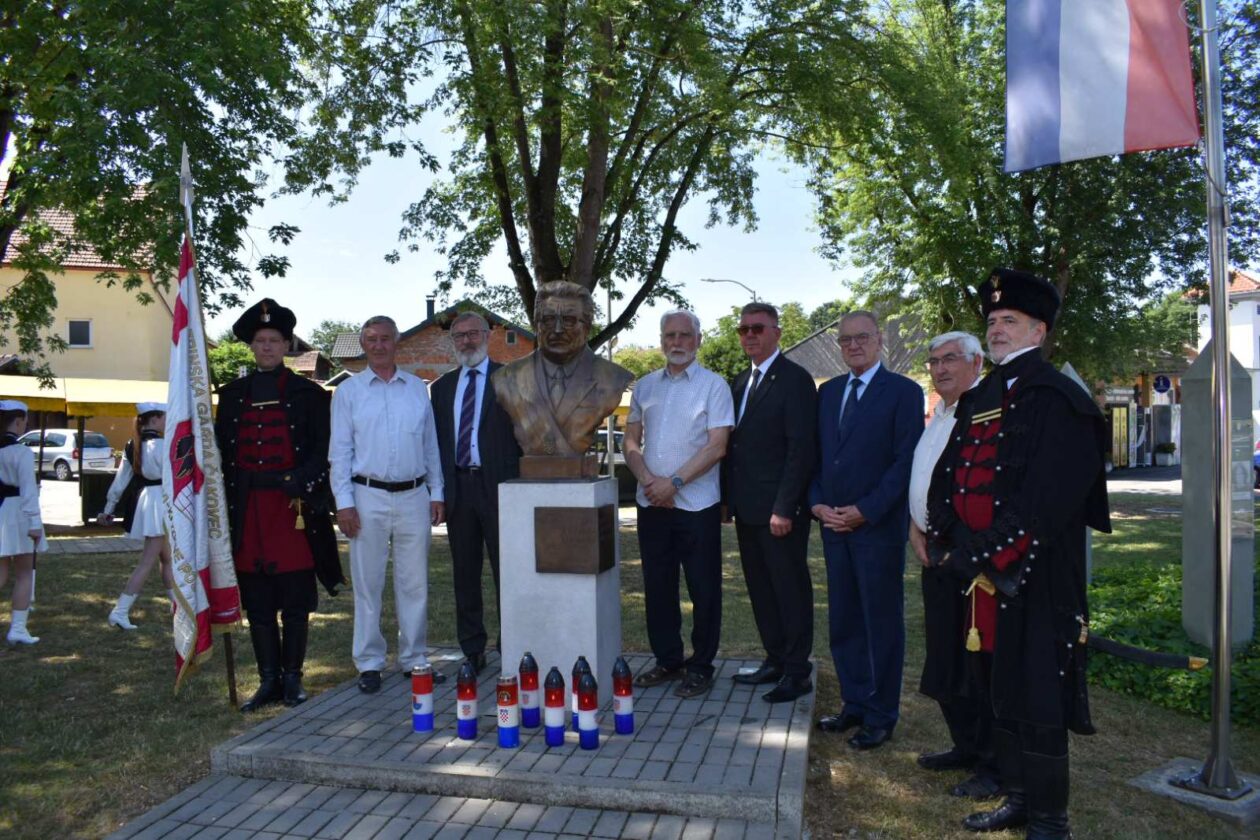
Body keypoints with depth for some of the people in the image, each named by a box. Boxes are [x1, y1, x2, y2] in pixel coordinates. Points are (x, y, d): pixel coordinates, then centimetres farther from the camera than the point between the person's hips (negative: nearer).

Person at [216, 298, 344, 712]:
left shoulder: (308, 394, 3)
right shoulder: (232, 395, 12)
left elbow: (323, 449, 0)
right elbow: (222, 452, 12)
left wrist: (302, 481, -16)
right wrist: (227, 504, 2)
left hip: (294, 506, -3)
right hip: (248, 510, 3)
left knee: (296, 600, 2)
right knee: (256, 601, 7)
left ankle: (292, 678, 14)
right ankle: (269, 680, 17)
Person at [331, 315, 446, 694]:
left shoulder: (418, 388, 10)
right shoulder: (348, 391, 3)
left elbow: (431, 445, 12)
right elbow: (340, 451, 1)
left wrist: (436, 493, 7)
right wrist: (344, 502, -7)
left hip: (414, 496, 2)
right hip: (368, 496, -2)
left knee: (415, 583, 8)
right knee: (368, 583, 4)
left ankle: (414, 659, 20)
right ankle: (369, 663, 16)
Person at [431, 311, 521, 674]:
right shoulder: (443, 386, 14)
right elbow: (437, 440, 14)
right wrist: (439, 488, 5)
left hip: (499, 487, -4)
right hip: (457, 488, 5)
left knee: (507, 573, 0)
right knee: (464, 575, 10)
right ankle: (472, 652, 20)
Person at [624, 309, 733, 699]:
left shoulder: (713, 385, -2)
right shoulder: (644, 386, 12)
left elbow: (716, 447, -10)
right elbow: (631, 442, 10)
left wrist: (674, 482, -15)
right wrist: (648, 480, -8)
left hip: (697, 504, -4)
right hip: (651, 503, 5)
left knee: (703, 589, 3)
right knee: (658, 586, 11)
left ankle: (701, 666, 16)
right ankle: (667, 660, 25)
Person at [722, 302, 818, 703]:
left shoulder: (794, 380, -10)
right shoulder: (740, 383, 15)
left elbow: (801, 449, -15)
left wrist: (784, 508, -19)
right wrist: (728, 498, 10)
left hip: (779, 509, -8)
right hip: (747, 508, 8)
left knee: (790, 589, 2)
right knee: (760, 588, 15)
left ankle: (797, 672, 13)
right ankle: (775, 660, 27)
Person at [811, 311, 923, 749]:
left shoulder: (904, 392, -4)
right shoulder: (827, 392, 13)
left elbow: (907, 461, -10)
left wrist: (865, 511, -14)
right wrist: (817, 504, -1)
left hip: (879, 527, -5)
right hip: (834, 525, 6)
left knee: (882, 622, 4)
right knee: (843, 621, 11)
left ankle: (881, 717, 16)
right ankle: (855, 704, 25)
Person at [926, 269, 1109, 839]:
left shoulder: (1057, 399, -10)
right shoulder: (977, 399, 15)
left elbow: (1048, 499, -19)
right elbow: (948, 474, 14)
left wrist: (984, 553, -19)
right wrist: (944, 538, 0)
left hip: (1036, 576, -7)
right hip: (982, 576, 8)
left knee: (1037, 699, 1)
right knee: (1000, 689, 16)